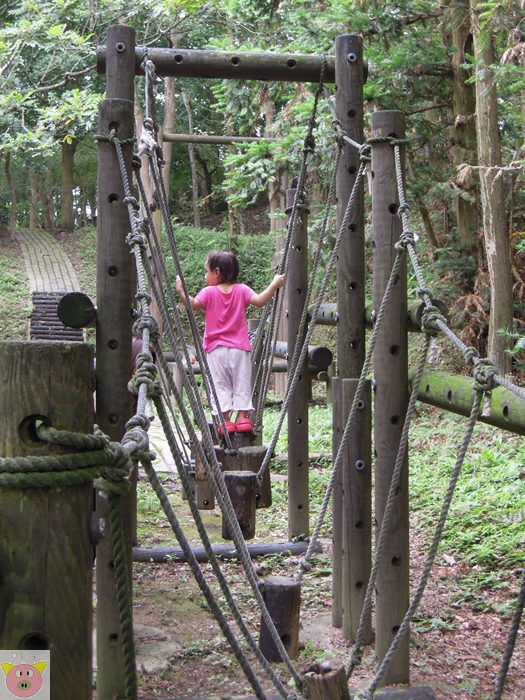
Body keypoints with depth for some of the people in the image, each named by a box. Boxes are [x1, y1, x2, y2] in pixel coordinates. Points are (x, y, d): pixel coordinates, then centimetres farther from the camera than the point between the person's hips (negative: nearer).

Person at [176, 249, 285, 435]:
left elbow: (193, 305, -15)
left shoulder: (209, 292, -4)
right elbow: (260, 301, -8)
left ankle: (225, 420, -2)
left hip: (216, 349, -2)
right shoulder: (242, 290, 1)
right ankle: (242, 417, 3)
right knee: (241, 383, 8)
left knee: (220, 385, 3)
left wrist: (181, 290, -11)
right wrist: (274, 285, -1)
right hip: (239, 348, 2)